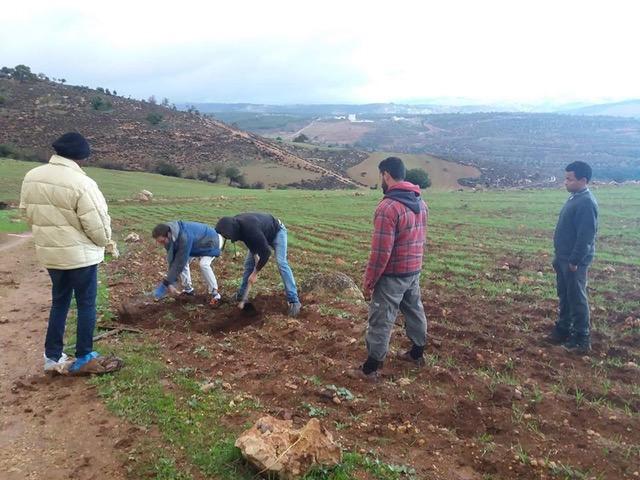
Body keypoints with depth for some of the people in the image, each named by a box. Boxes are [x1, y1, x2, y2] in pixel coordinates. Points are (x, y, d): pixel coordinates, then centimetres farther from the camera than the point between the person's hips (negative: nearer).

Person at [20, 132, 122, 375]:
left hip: (49, 252, 7)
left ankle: (52, 357, 24)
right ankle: (84, 359, 15)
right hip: (80, 253, -7)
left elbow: (30, 215, 10)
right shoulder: (81, 183, -21)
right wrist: (104, 241, 2)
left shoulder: (31, 177, 2)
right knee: (86, 304, 6)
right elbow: (98, 225, -19)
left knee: (59, 302, 18)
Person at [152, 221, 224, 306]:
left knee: (203, 264, -28)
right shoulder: (171, 236, -17)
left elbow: (179, 263, -36)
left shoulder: (184, 238, -42)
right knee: (183, 261, -2)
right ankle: (188, 289, 14)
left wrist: (167, 282, -30)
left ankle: (215, 294, -17)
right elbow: (172, 259, -13)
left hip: (210, 242, -8)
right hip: (196, 243, 8)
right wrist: (170, 281, -18)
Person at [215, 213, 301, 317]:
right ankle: (241, 295, 19)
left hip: (277, 231, -7)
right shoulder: (235, 224, -21)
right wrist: (255, 256, -11)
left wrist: (255, 273, -27)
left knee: (281, 263, -21)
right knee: (248, 263, 4)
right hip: (262, 235, 7)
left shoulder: (250, 229, -45)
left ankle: (294, 301, -21)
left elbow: (266, 252, -37)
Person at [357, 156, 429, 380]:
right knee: (415, 311, 22)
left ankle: (371, 367, 14)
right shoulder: (420, 202, 4)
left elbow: (380, 252, -23)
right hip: (414, 271, 8)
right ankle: (417, 353, 40)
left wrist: (369, 282, -14)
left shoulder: (388, 207, -24)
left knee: (381, 321, 3)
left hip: (393, 275, -8)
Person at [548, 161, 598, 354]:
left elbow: (585, 236, -23)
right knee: (564, 296, 18)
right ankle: (563, 330, 31)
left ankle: (582, 340, 10)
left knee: (577, 299, 0)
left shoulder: (586, 202, -20)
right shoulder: (575, 198, 11)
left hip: (575, 261, -10)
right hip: (564, 258, 10)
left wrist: (574, 261, -21)